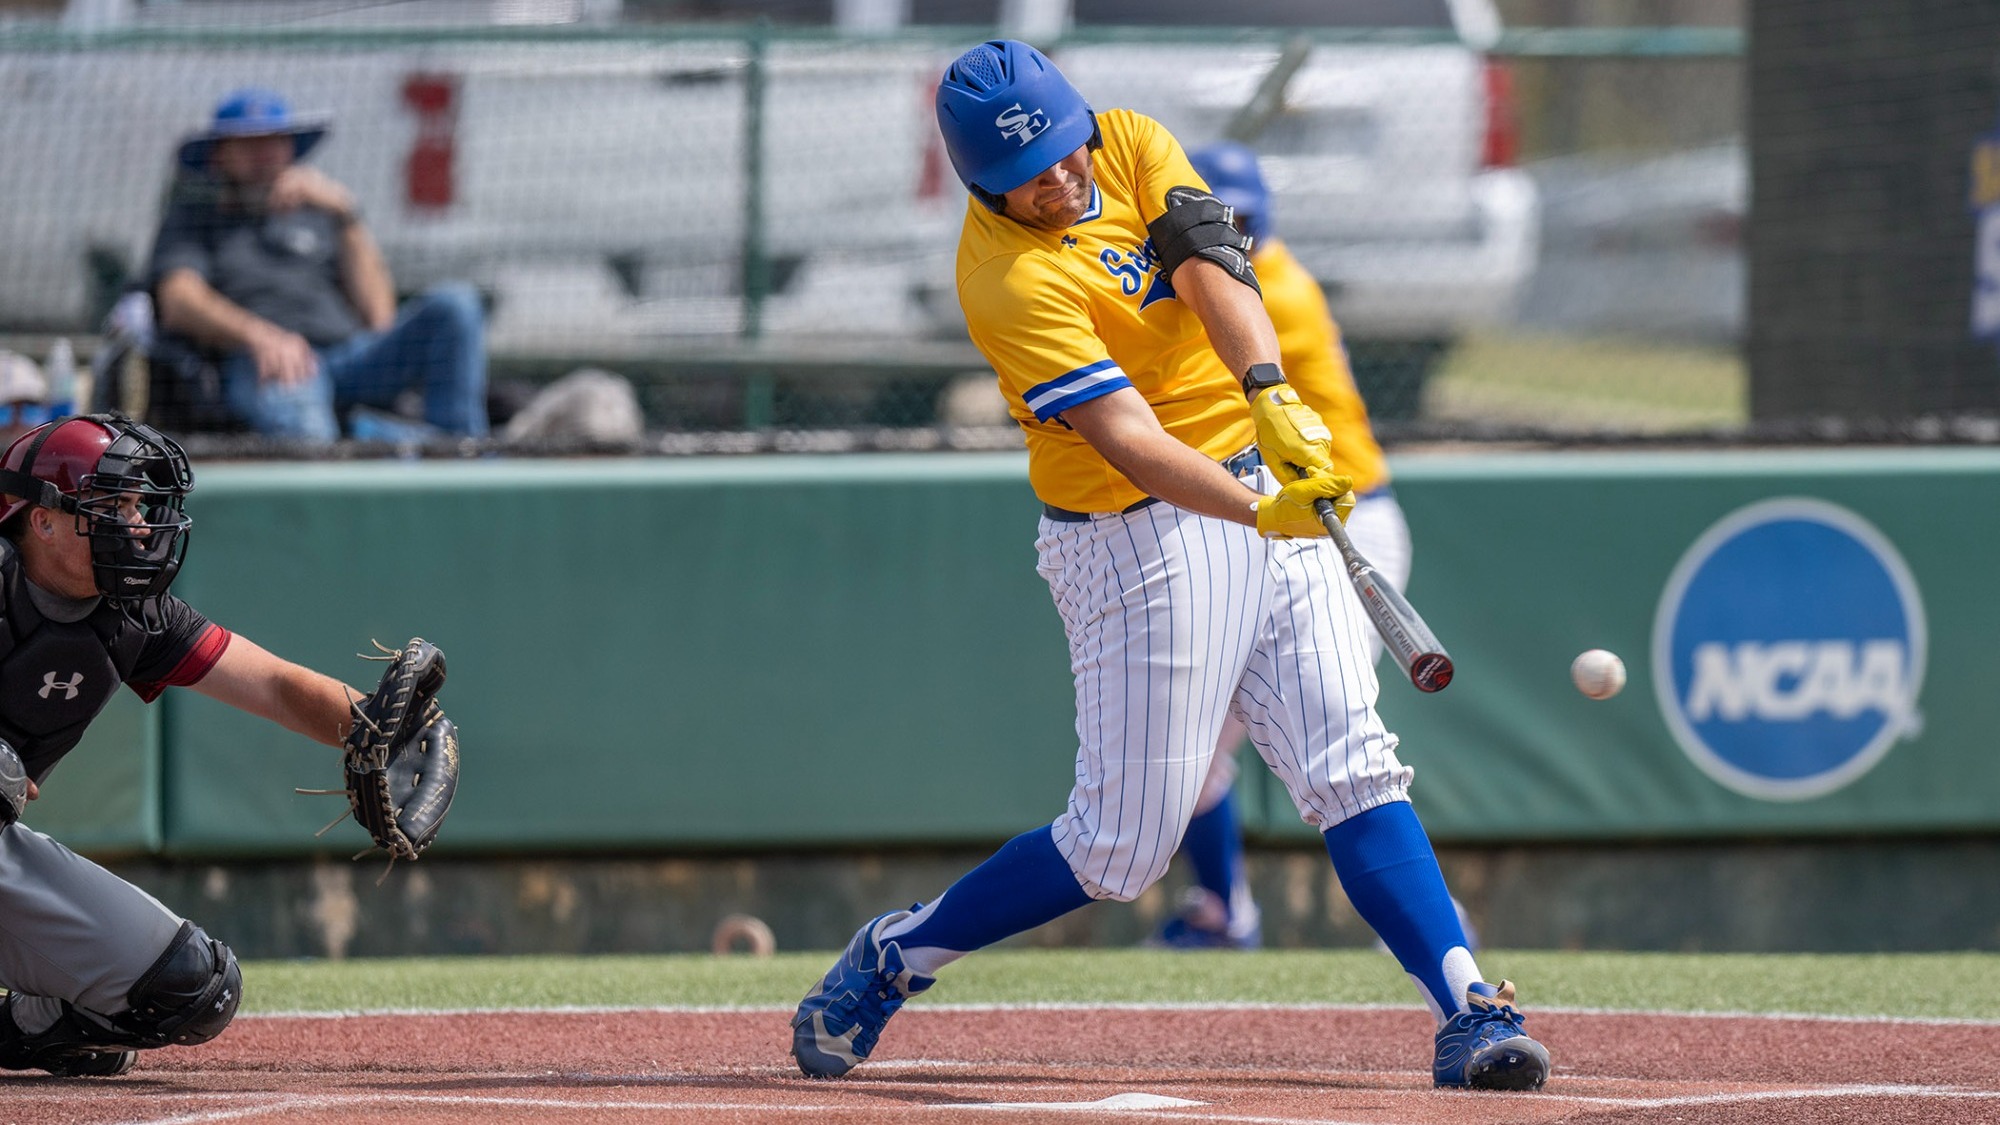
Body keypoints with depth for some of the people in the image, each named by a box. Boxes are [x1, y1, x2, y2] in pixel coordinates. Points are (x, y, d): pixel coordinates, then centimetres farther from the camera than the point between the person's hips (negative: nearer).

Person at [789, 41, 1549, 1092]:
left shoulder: (1129, 142, 0)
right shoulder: (1008, 281, -21)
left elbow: (1210, 265, -16)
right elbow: (1128, 438, -30)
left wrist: (1270, 393, -34)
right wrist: (1261, 514, -43)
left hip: (1265, 486, 6)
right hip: (1138, 535, -6)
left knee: (1353, 767, -4)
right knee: (1123, 844, -3)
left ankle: (1466, 1013, -11)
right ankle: (895, 956, 15)